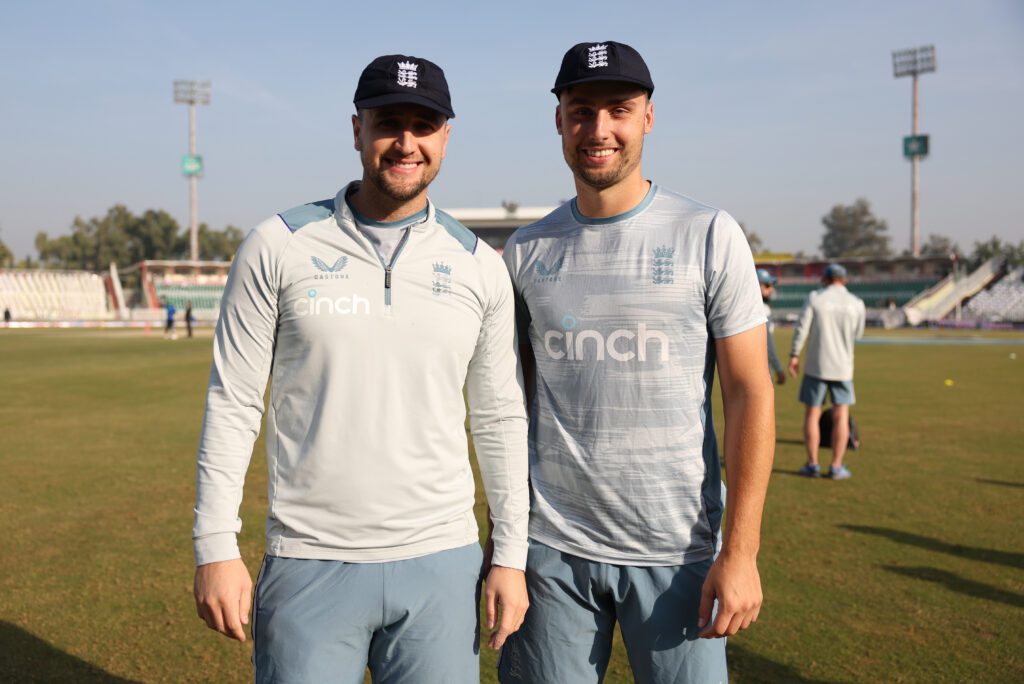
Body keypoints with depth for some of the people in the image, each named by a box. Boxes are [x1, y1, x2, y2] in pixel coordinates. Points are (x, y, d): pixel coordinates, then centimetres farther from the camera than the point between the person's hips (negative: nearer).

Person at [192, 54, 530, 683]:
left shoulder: (479, 265, 3)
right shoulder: (280, 246, -3)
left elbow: (500, 418, 6)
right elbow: (233, 403, -1)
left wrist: (511, 555, 4)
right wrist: (216, 547, -5)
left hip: (442, 564, 2)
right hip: (310, 566, -1)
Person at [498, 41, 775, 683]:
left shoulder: (709, 235, -3)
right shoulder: (525, 251, 5)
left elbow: (750, 394, -5)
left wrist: (741, 551, -10)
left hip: (677, 552, -2)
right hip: (551, 549, 2)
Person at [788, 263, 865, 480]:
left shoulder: (815, 297, -4)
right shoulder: (856, 303, 1)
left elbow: (802, 327, -10)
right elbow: (858, 334, 11)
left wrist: (794, 355, -5)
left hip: (816, 366, -1)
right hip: (842, 367, 1)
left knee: (811, 415, 7)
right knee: (841, 417, 5)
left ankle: (812, 464, 8)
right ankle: (836, 467, 4)